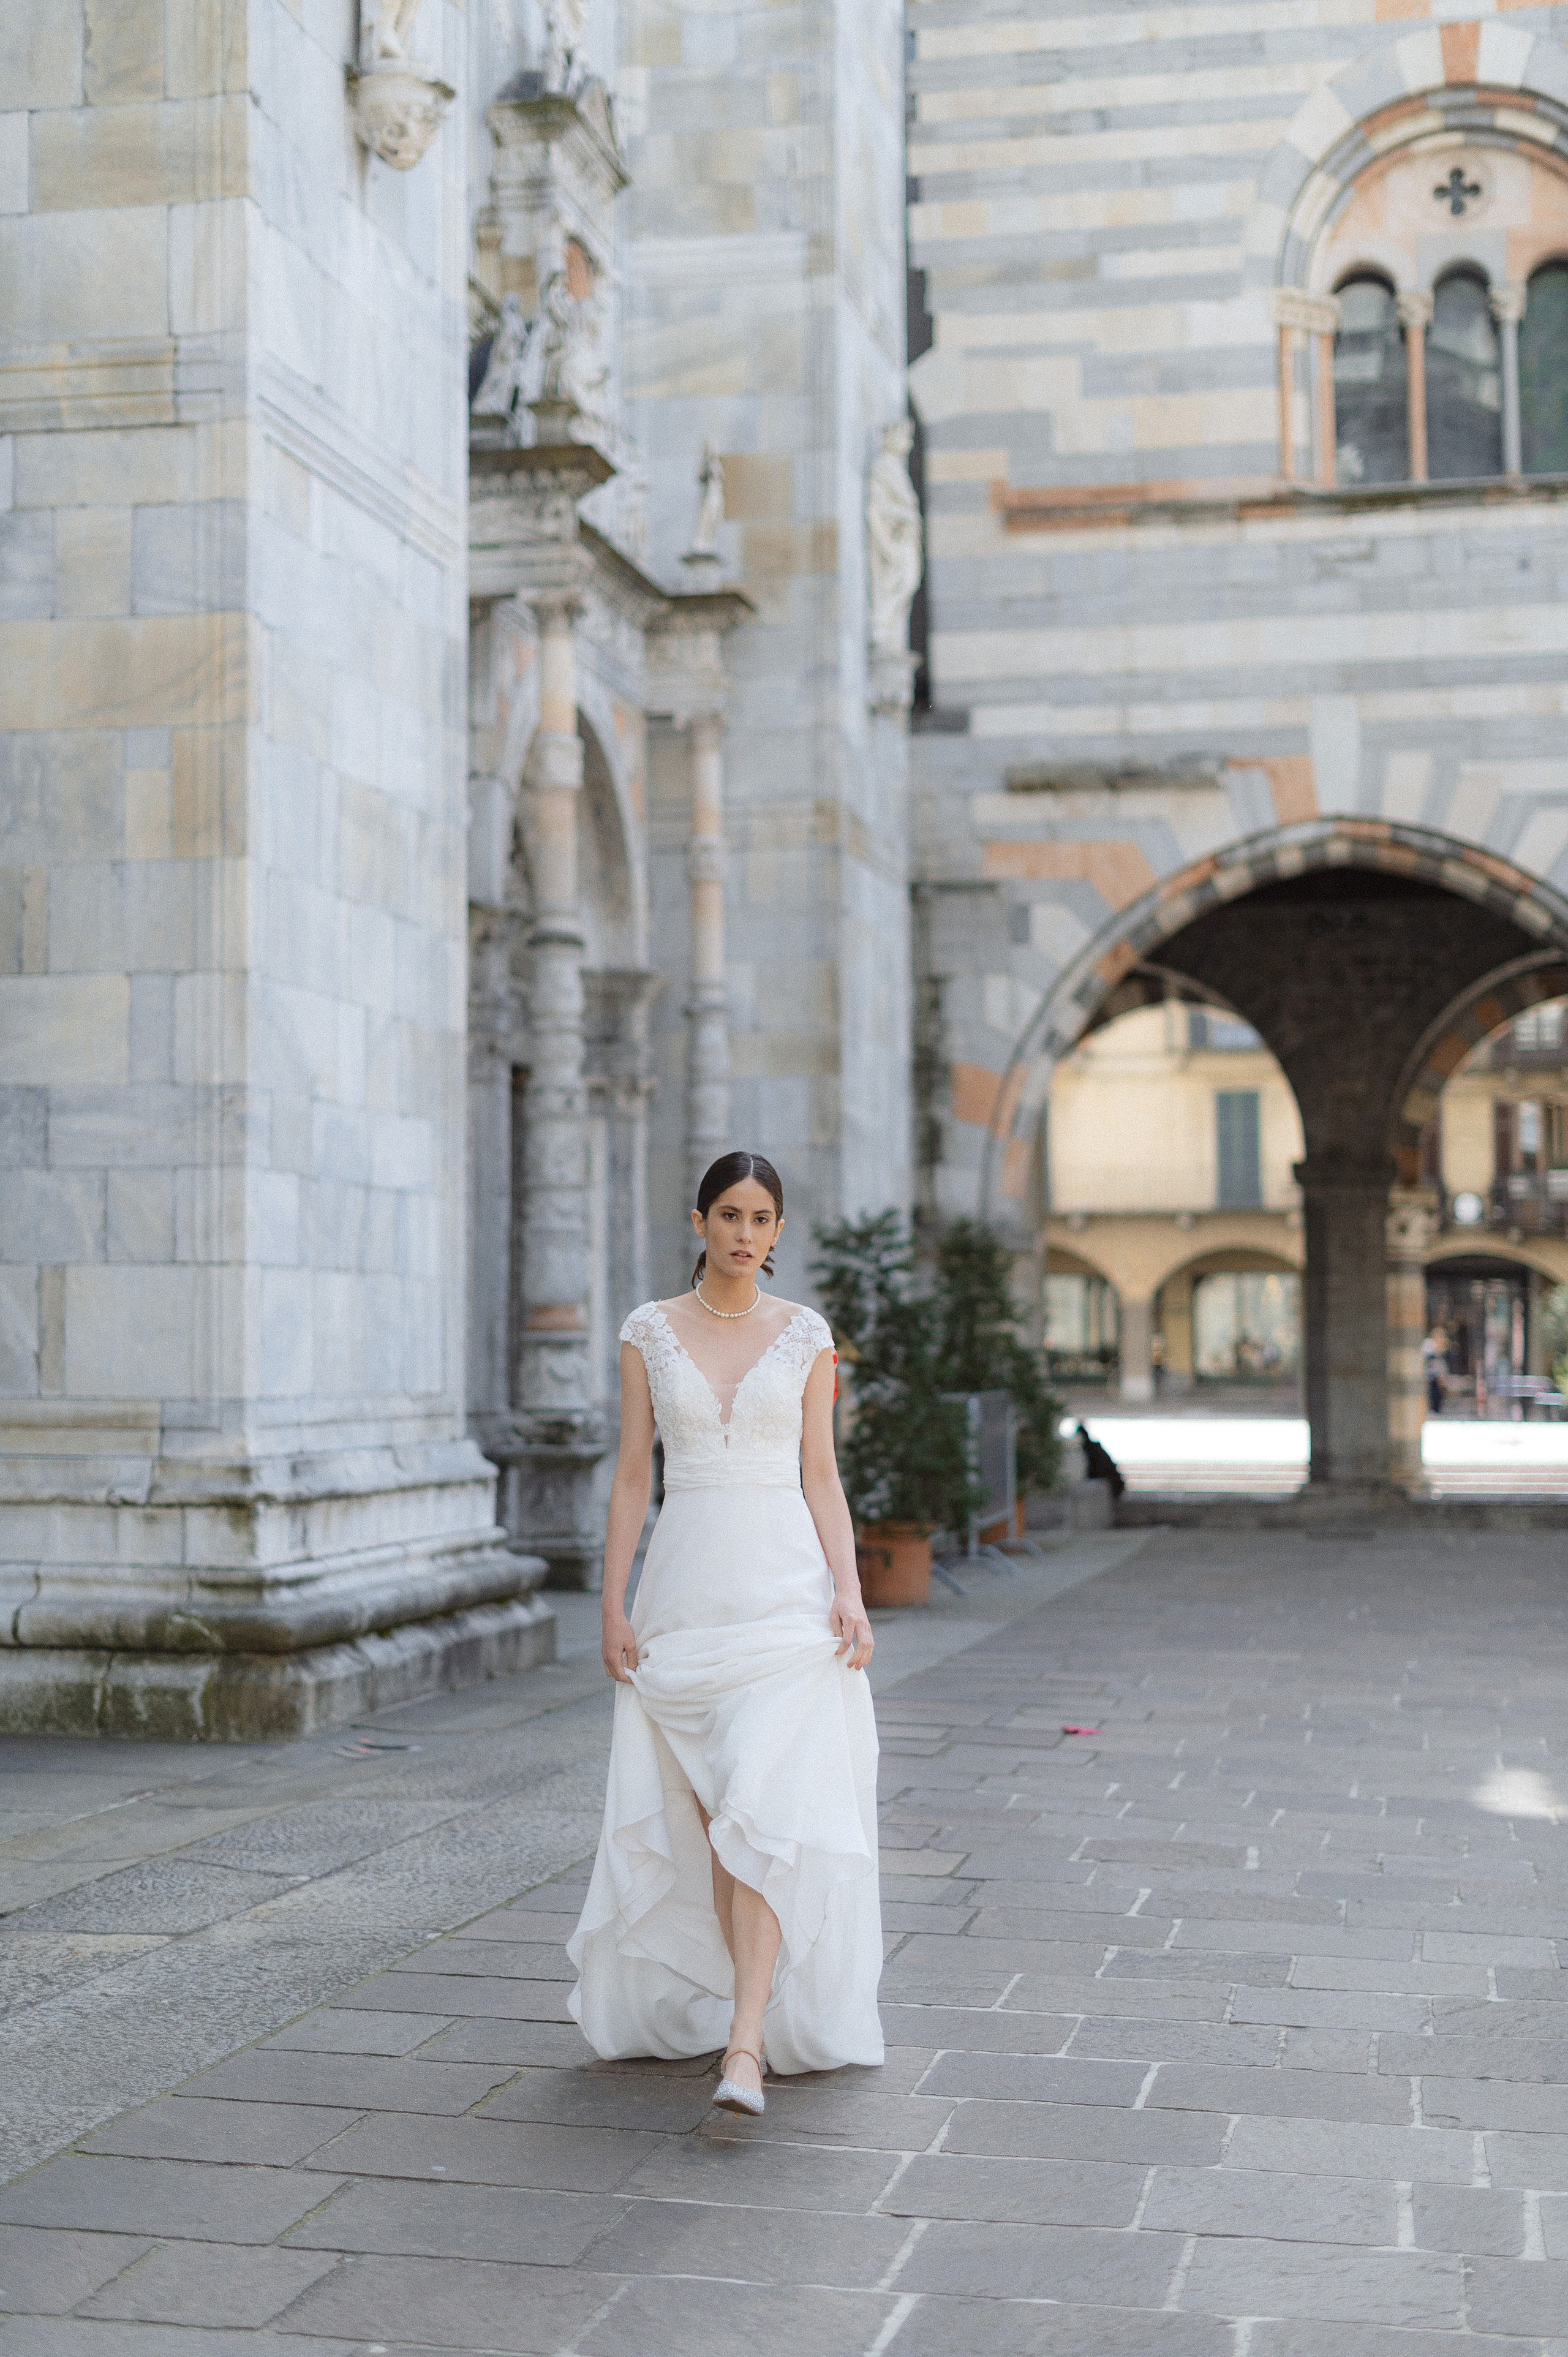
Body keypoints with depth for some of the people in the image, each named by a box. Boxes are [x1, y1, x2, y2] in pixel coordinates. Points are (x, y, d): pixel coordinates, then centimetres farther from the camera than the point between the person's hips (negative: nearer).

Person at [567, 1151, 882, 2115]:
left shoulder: (807, 1336, 5)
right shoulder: (650, 1332, 6)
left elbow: (821, 1474, 4)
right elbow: (633, 1474, 6)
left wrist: (849, 1592, -8)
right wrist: (614, 1605, 1)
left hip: (785, 1585, -2)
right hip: (685, 1588, 2)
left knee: (766, 1808, -14)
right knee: (706, 1813, 7)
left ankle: (747, 2046, -17)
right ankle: (746, 2001, 22)